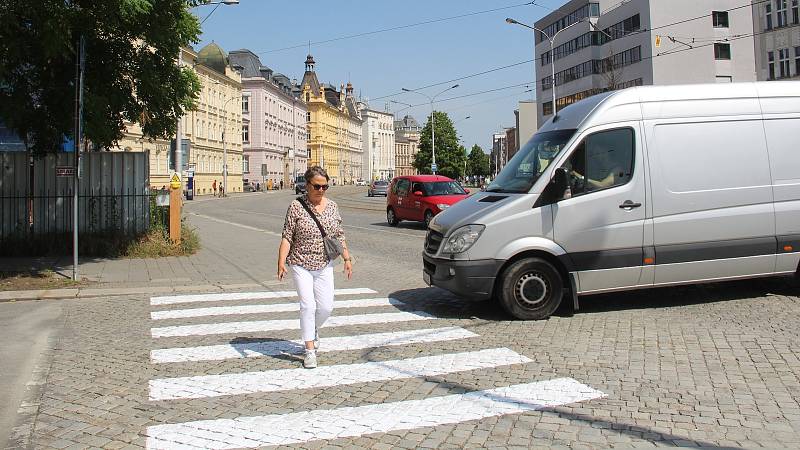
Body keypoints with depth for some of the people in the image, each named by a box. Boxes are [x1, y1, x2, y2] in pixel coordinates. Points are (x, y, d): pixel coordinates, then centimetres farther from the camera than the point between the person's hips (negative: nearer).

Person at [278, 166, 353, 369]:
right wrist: (281, 261, -17)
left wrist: (347, 258, 7)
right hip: (300, 265, -4)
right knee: (308, 305, -9)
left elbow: (339, 236, 12)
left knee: (326, 306, 2)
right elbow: (287, 237, -8)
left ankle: (313, 329, 35)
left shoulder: (332, 206, 5)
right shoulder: (296, 207, -7)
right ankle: (310, 350, 0)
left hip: (324, 266, 4)